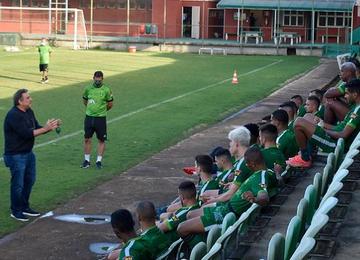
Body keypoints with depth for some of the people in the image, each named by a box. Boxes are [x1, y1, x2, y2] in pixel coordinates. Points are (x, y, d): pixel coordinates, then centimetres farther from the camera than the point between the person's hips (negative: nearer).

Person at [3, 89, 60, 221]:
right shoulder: (13, 115, -22)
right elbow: (26, 133, -27)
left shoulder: (29, 112, 6)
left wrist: (50, 127, -9)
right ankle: (16, 211, 17)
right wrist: (45, 129, -26)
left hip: (28, 153, 9)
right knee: (18, 184, 2)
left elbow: (36, 128, 8)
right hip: (16, 155, -9)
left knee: (29, 180, 18)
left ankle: (24, 207, 33)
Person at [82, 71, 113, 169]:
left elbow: (110, 104, 4)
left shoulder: (106, 90, -7)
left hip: (100, 118, -2)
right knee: (87, 139, 5)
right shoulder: (88, 88, 2)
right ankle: (87, 160, 15)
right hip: (89, 117, 2)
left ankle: (99, 161, 14)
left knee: (101, 140, 4)